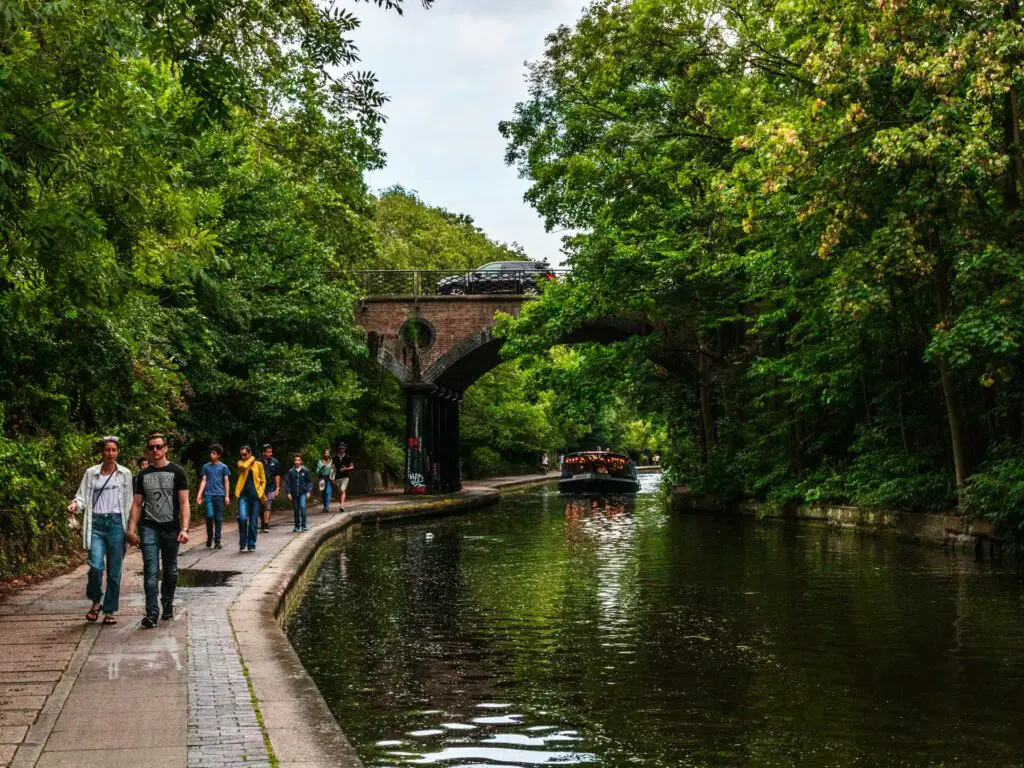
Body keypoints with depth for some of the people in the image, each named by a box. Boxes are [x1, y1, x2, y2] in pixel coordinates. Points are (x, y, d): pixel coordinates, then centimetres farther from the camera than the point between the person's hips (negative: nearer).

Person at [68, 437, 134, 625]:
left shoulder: (125, 474, 7)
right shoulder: (91, 473, 7)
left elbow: (128, 502, 9)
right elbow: (83, 496, 9)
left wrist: (130, 528, 6)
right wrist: (75, 504, -14)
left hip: (116, 523, 0)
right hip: (96, 523, 0)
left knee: (114, 570, 1)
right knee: (95, 566, -15)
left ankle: (110, 611, 13)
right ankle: (96, 602, 10)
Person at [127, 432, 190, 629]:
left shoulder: (177, 472, 1)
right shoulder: (143, 475, 10)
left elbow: (184, 502, -3)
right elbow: (137, 504, 11)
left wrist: (184, 528, -13)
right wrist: (132, 530, 1)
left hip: (171, 529, -1)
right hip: (149, 529, 1)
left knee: (170, 570, 10)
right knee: (150, 571, -8)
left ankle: (167, 604, 29)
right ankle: (151, 613, -10)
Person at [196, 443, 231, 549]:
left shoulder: (223, 467, 7)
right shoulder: (206, 467, 11)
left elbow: (226, 482, 7)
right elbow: (203, 481, 10)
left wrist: (227, 496, -1)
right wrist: (199, 495, 1)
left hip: (220, 495, 0)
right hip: (209, 495, 0)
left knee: (218, 518, 1)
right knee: (210, 515, -14)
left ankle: (217, 541, 8)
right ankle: (209, 537, 7)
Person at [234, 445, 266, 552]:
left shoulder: (258, 464, 10)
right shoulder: (241, 463, 10)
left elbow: (263, 481, 12)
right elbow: (244, 466, -16)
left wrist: (261, 492, -1)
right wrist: (251, 459, 1)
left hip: (255, 495, 1)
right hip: (243, 495, -1)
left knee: (253, 522, 2)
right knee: (242, 518, -17)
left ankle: (251, 545, 13)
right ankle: (242, 543, -2)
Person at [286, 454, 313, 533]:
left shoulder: (305, 471, 0)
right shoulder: (291, 471, 0)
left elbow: (309, 481, 5)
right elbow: (288, 482, 4)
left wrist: (309, 491, -2)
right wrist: (289, 493, -2)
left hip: (303, 493, -2)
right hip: (294, 493, 2)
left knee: (303, 507, -18)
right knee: (296, 510, 8)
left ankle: (303, 525, -12)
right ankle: (297, 526, 19)